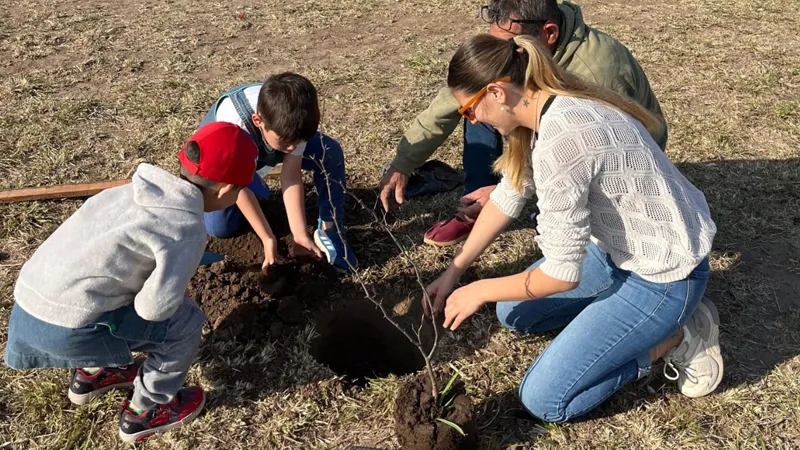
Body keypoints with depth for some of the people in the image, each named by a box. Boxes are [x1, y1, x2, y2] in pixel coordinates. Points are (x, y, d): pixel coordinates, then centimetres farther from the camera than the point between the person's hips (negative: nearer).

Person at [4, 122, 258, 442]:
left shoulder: (146, 189, 8)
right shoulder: (187, 227, -15)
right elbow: (155, 307, -18)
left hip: (27, 303, 8)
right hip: (67, 328, -8)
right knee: (185, 322, 4)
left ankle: (92, 374, 38)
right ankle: (145, 412, 21)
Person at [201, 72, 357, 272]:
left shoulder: (291, 123, -34)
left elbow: (291, 176, -29)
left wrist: (300, 234, -31)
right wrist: (268, 238, -31)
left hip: (265, 145, 3)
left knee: (330, 152, -23)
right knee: (220, 228, -22)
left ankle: (329, 230, -11)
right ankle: (255, 189, 9)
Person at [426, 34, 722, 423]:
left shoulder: (559, 141, -32)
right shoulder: (548, 107, -3)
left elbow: (564, 274, -25)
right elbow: (507, 197, 9)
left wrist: (478, 291, -9)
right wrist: (453, 271, 13)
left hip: (662, 275, -9)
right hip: (619, 248, 9)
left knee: (543, 399, -6)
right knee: (513, 312, 17)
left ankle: (676, 338, 5)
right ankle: (656, 322, 15)